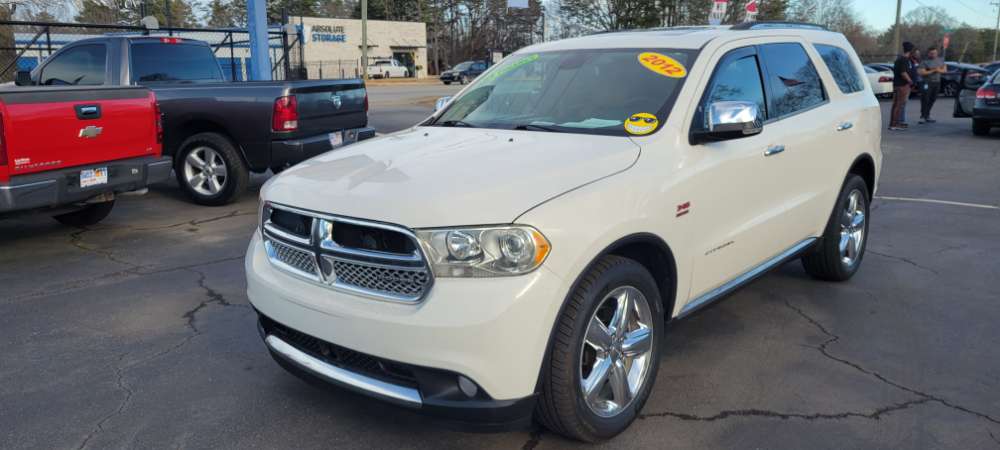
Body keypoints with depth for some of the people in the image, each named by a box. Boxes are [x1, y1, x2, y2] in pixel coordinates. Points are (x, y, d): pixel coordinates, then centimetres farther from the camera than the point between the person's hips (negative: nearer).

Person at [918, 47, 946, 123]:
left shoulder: (940, 61, 12)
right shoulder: (925, 62, -7)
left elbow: (945, 69, 13)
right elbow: (922, 72, -15)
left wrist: (940, 70, -8)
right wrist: (932, 71, -16)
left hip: (937, 82, 6)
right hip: (927, 83, -6)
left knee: (932, 100, 8)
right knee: (925, 100, -9)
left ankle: (927, 116, 16)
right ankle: (923, 117, -6)